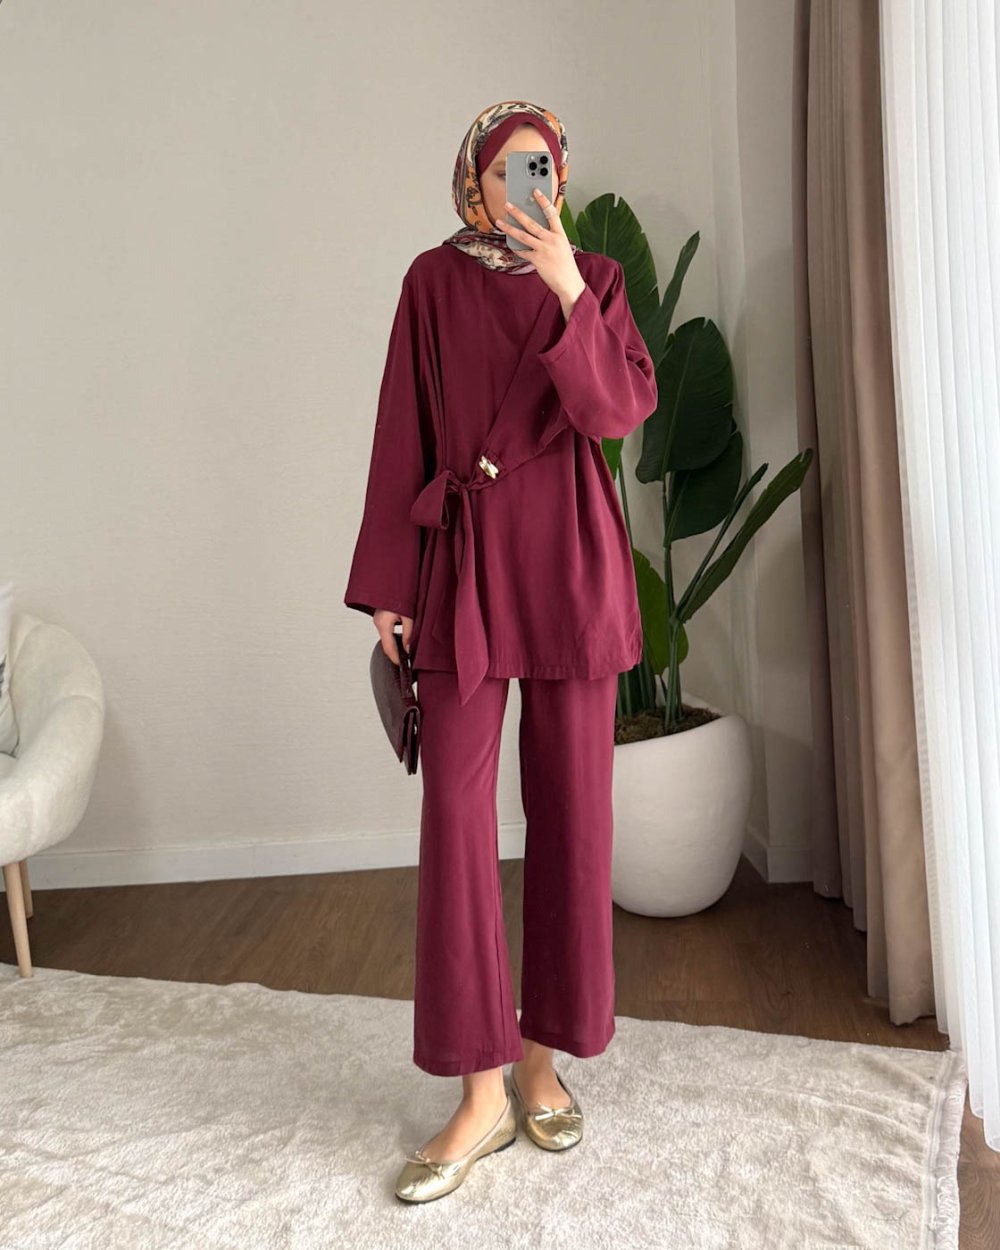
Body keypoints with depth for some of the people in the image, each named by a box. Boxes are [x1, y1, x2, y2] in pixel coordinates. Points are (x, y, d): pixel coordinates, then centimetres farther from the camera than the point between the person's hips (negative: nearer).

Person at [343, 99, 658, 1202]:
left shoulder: (596, 278, 10)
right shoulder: (434, 281, 9)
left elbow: (622, 410, -6)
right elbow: (404, 436, 4)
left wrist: (568, 294, -18)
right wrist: (387, 585, 0)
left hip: (571, 563, 1)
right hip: (462, 563, 0)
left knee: (569, 809, 4)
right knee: (454, 818, -5)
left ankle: (543, 1055, 22)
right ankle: (481, 1091, 7)